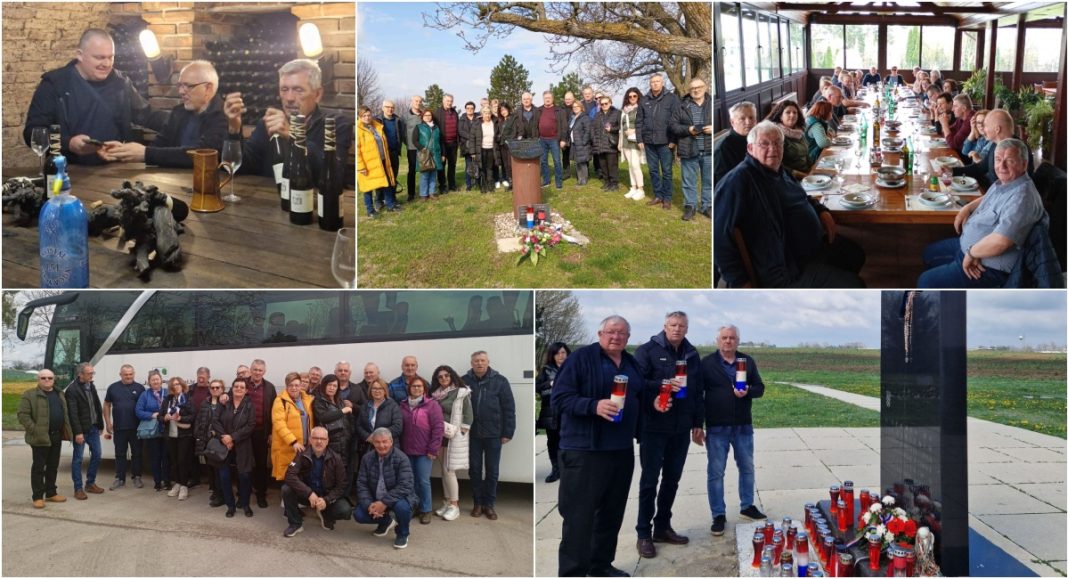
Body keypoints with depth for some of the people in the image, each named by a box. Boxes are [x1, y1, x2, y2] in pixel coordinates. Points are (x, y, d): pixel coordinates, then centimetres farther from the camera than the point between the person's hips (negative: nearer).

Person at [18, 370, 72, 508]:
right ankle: (38, 497, 4)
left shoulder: (59, 394, 16)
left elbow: (65, 414, 20)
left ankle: (51, 493, 23)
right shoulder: (29, 395, -6)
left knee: (53, 466, 13)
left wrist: (66, 432, 10)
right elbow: (23, 415, -11)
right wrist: (34, 430, -18)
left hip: (57, 436, 6)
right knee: (38, 467, -1)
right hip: (40, 437, -6)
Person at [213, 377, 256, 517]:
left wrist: (233, 437, -16)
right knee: (224, 476, 1)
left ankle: (245, 504, 18)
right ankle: (230, 505, 16)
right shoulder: (224, 404, 3)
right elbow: (215, 421, -3)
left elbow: (251, 426, -11)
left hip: (242, 447, -2)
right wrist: (223, 437, -17)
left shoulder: (250, 405, -2)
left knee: (244, 475, -1)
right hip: (225, 446, 2)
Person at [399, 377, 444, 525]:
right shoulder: (403, 406, 9)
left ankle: (426, 510, 9)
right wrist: (399, 447, 6)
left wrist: (433, 449, -12)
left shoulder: (432, 405, -6)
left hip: (424, 451, -4)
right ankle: (413, 507, 21)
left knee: (423, 481, -3)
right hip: (407, 451, 4)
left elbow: (438, 428, -9)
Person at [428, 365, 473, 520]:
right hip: (439, 436, 6)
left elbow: (468, 416, -10)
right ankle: (447, 501, 19)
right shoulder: (435, 393, 8)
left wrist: (460, 433, -13)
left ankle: (454, 505, 2)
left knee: (449, 470, -7)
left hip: (454, 437, -6)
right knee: (443, 470, 9)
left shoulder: (461, 393, -10)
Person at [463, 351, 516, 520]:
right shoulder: (464, 381, 0)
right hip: (472, 434, 1)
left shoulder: (500, 381, -4)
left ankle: (489, 504, 18)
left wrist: (507, 432, -5)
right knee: (474, 469, 8)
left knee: (492, 471, 7)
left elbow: (509, 408, -2)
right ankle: (478, 503, 21)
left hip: (493, 433, -1)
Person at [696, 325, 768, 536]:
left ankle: (747, 507, 31)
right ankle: (719, 515, 10)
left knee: (747, 468, 15)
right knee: (716, 472, 1)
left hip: (743, 426, 3)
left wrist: (747, 391, -17)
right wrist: (697, 426, -10)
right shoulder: (707, 363, -5)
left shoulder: (748, 361, 5)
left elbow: (759, 388, 7)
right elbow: (697, 395, -5)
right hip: (716, 428, -3)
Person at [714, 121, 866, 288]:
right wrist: (739, 282, -29)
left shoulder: (778, 170, 6)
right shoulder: (738, 181, -26)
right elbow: (719, 237, -32)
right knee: (853, 285, -13)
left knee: (857, 255, 26)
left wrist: (822, 211, 7)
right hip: (788, 271, -10)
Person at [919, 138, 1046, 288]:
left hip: (988, 267, -11)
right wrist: (967, 208, 8)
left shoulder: (1021, 198, -29)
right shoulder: (1005, 181, 4)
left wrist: (971, 253, -21)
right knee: (929, 254, 25)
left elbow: (999, 242, -38)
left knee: (926, 282, -12)